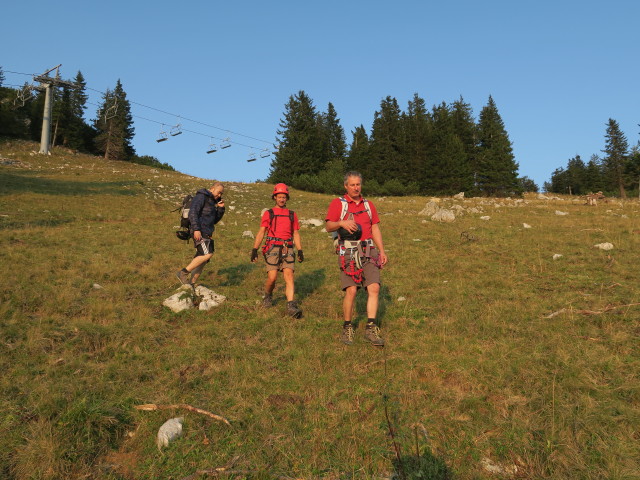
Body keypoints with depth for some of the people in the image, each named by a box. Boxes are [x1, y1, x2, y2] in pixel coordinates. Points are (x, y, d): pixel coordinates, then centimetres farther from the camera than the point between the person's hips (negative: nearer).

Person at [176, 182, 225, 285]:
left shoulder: (211, 201, 23)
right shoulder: (201, 196, -5)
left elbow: (215, 220, 22)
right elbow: (193, 212, -17)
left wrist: (220, 208, 7)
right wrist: (196, 229, -26)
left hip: (206, 234, 10)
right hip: (199, 232, -9)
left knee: (203, 260, 5)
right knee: (208, 254, -22)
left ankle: (191, 284, 8)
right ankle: (183, 273, -16)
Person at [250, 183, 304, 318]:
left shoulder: (292, 214, 18)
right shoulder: (268, 213, 12)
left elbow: (296, 234, 17)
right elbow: (261, 232, 8)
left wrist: (300, 250, 7)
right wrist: (255, 249, -2)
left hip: (287, 249, 2)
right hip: (272, 248, -2)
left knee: (289, 276, -11)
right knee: (272, 277, -10)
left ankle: (291, 306, -15)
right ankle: (267, 296, 20)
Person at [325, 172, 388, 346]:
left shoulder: (369, 205, 19)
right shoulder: (337, 203, 5)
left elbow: (375, 229, 18)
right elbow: (329, 226, -4)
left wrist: (382, 251, 9)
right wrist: (341, 223, -25)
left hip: (368, 252, 4)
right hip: (348, 252, -4)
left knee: (374, 288, -8)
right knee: (351, 291, -9)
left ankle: (371, 328, -2)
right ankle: (347, 328, 8)